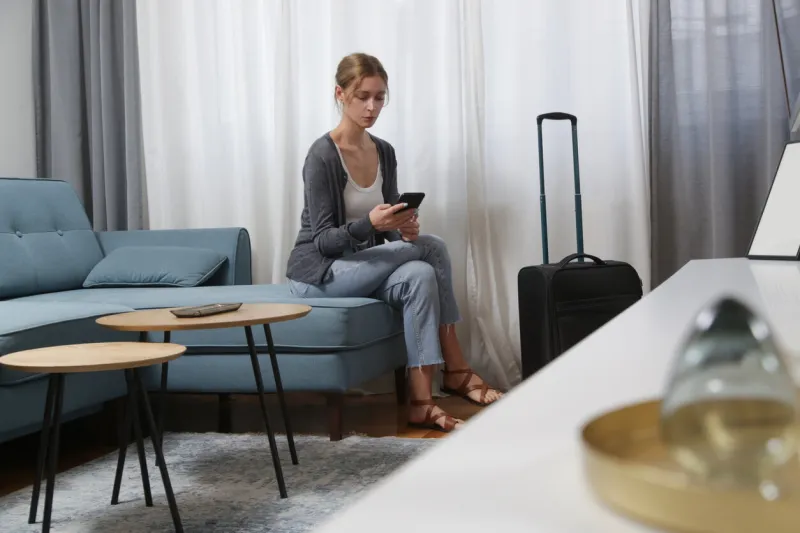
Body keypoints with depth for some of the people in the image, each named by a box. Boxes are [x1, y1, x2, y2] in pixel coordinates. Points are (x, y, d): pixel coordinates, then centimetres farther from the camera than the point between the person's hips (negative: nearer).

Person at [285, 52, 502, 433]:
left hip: (364, 267, 6)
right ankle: (455, 371, -17)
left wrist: (404, 229, -17)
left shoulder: (384, 152, 5)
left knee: (419, 277, -26)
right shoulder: (322, 155, -16)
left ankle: (421, 401, -23)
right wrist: (370, 223, -35)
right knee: (432, 247, -22)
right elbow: (323, 241, -18)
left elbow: (390, 229, 7)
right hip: (317, 273, -6)